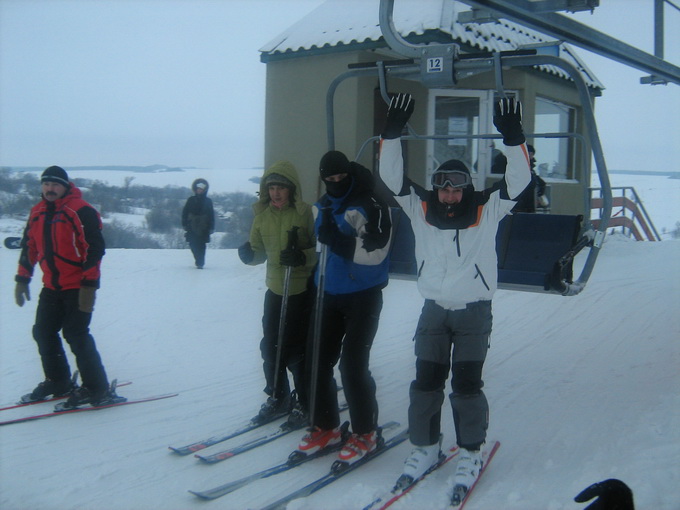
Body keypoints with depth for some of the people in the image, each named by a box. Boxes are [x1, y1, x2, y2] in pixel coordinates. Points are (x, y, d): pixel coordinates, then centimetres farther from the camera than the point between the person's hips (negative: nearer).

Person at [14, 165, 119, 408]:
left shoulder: (81, 211, -15)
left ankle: (97, 389, 1)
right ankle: (58, 382, 27)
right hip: (51, 287, 8)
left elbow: (95, 248, -18)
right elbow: (29, 246, 17)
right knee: (43, 333, 11)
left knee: (76, 335, -10)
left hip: (78, 287, -8)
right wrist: (22, 278, 15)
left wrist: (89, 285, -21)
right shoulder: (38, 212, 8)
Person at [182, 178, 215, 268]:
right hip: (192, 227, 1)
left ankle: (200, 263, -3)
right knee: (193, 244, 1)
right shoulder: (191, 200, 9)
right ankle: (199, 261, 18)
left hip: (203, 228, -1)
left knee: (201, 246, -6)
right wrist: (185, 224, 1)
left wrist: (211, 227, 1)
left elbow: (211, 215, 7)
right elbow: (185, 213, 9)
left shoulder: (208, 201, 7)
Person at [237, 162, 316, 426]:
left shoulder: (305, 213, -11)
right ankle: (277, 398, 32)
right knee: (270, 346, 13)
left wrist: (303, 257, -29)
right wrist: (249, 254, -11)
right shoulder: (262, 215, 4)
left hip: (302, 291, -5)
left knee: (297, 350, -1)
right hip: (275, 289, 5)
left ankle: (305, 404, 17)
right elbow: (260, 251, 11)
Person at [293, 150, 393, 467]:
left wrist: (339, 239, -29)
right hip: (329, 295, 7)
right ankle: (325, 427, 23)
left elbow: (374, 253, -22)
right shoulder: (321, 207, 9)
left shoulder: (371, 206, -12)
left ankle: (366, 432, 8)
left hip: (363, 296, -6)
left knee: (353, 364, -9)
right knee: (319, 360, 6)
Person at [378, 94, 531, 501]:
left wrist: (513, 138, -28)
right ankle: (425, 447, 23)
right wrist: (393, 133, -17)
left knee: (467, 384, 0)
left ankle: (471, 452, 17)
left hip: (474, 311, -2)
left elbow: (518, 180, -16)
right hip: (434, 310, 2)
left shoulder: (487, 210, -6)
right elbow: (392, 175, -7)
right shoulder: (421, 208, -2)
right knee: (426, 382, 7)